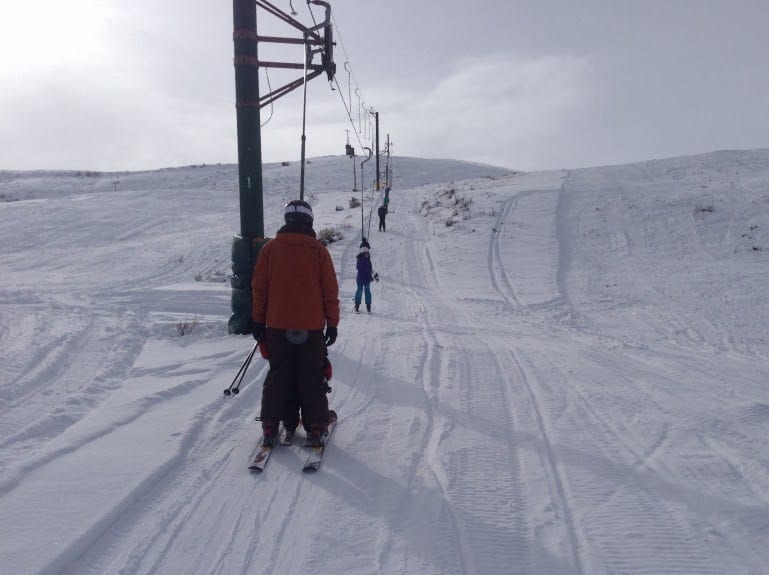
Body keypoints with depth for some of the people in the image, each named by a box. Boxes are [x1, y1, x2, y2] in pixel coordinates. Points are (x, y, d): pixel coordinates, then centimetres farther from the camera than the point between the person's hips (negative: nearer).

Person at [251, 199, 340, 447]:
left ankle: (270, 427, 14)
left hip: (277, 326, 1)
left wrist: (258, 320, 11)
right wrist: (332, 323, 5)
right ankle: (316, 428, 12)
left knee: (277, 376, 12)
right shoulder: (318, 250, -4)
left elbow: (258, 287, 3)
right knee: (312, 379, 8)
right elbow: (330, 290, -2)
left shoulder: (269, 249, 0)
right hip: (311, 327, -1)